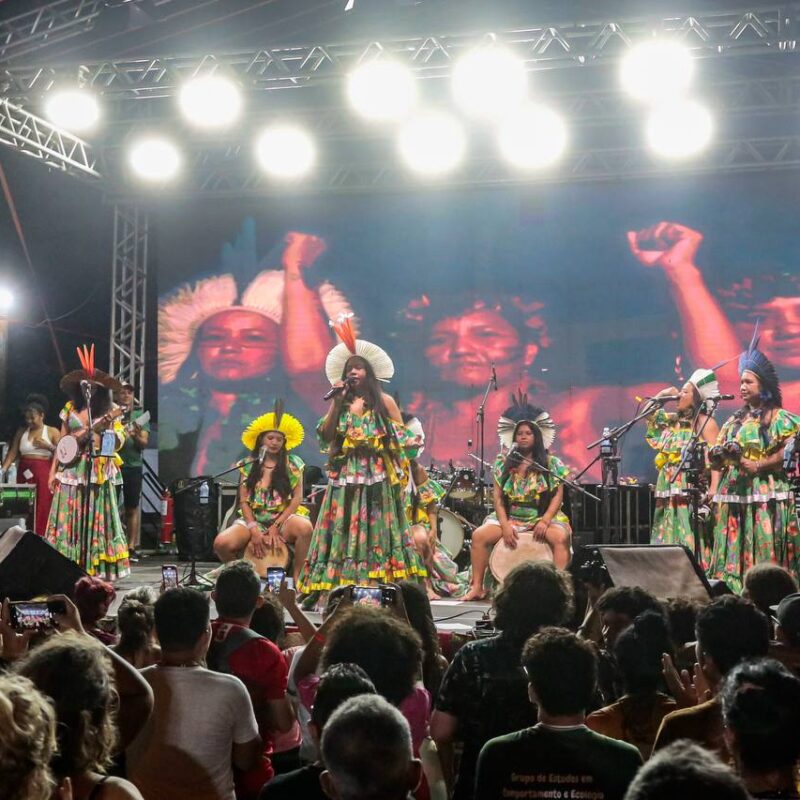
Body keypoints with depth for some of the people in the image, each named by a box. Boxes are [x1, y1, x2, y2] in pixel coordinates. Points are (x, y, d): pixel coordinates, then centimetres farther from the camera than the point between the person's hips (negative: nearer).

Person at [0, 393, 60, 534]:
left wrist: (48, 446, -14)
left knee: (42, 511, -7)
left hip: (44, 475, -3)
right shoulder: (21, 432, 11)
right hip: (24, 475, 3)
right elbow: (12, 453, 4)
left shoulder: (52, 432, 3)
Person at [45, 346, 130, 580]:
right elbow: (62, 442, 11)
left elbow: (118, 443, -1)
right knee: (68, 521, 0)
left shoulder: (109, 410, 2)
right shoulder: (70, 408, 9)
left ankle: (97, 569, 0)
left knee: (95, 520, -2)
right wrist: (53, 471, 8)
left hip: (98, 473, -2)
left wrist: (108, 427, -19)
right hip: (71, 471, 2)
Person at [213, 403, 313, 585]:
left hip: (283, 518, -2)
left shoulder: (293, 463, 2)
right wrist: (254, 530, -12)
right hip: (253, 520, 2)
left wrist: (276, 527, -13)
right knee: (221, 543, -25)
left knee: (304, 527, -37)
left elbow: (297, 498, -3)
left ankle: (297, 577, -18)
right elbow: (244, 501, 3)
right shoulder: (249, 465, 7)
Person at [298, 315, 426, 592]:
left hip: (377, 476, -3)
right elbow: (326, 435, 3)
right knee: (344, 530, -1)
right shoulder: (340, 402, 13)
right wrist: (337, 404, -2)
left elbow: (403, 437, 4)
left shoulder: (384, 401, 4)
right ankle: (339, 589, -1)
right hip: (346, 476, 3)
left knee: (376, 529, -5)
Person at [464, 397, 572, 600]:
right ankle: (477, 587, -10)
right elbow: (498, 497, 3)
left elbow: (558, 495, -4)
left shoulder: (551, 463, 0)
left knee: (561, 536, -33)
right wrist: (505, 525, -11)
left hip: (543, 517, -2)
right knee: (479, 536, -18)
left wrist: (545, 521, -19)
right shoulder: (503, 463, 6)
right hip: (510, 517, 2)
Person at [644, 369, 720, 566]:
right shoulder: (674, 421, 16)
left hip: (692, 492, -8)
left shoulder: (706, 423, -5)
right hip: (670, 493, 8)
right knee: (669, 542, 6)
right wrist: (662, 395, 15)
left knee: (690, 541, -12)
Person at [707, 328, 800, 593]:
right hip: (733, 494, 6)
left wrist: (757, 466, -17)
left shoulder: (779, 418, 1)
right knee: (733, 553, 4)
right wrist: (713, 489, -1)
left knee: (764, 554, -8)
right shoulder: (735, 420, 18)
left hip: (765, 495, -6)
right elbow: (718, 457, 13)